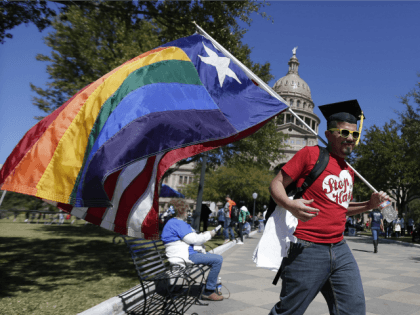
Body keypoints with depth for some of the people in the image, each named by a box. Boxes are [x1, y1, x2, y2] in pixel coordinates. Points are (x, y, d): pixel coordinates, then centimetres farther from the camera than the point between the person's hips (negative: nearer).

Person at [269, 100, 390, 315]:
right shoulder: (310, 154, -5)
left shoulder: (349, 170, 16)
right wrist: (290, 204, -25)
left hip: (340, 250, 7)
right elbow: (276, 184, -6)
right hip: (307, 250, -6)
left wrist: (369, 204, 12)